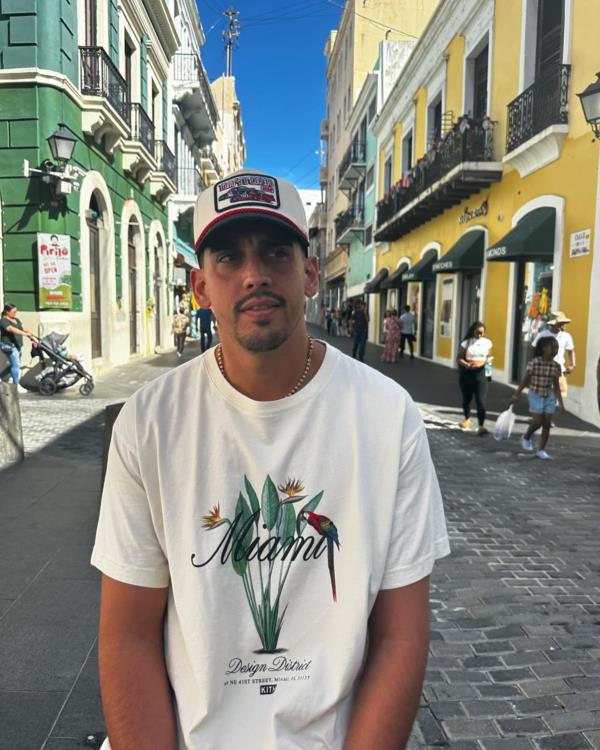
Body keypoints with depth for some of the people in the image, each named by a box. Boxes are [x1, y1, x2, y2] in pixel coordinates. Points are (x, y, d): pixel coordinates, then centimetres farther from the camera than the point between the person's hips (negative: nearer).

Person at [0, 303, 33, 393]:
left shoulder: (16, 320, 14)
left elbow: (23, 329, 9)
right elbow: (12, 329, -29)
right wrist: (25, 334, -40)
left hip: (16, 346, 9)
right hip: (8, 346, -9)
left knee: (14, 365, 13)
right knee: (16, 365, -10)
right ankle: (17, 386, -5)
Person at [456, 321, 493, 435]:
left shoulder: (487, 343, 5)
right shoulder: (466, 343, -3)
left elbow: (489, 357, 14)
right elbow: (459, 358, -5)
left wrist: (486, 361, -10)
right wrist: (466, 364, -25)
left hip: (480, 373, 0)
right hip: (466, 373, 0)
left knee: (481, 401, -9)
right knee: (467, 398, 15)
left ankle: (481, 426, -10)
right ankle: (467, 419, 38)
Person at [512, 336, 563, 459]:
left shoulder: (556, 366, -5)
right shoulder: (534, 363, -15)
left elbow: (556, 385, 4)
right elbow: (526, 380, -7)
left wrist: (560, 402, 2)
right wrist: (516, 395, -7)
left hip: (549, 397, 4)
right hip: (536, 395, -3)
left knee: (547, 423, 3)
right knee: (537, 422, -6)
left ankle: (541, 450, 15)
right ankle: (526, 437, 27)